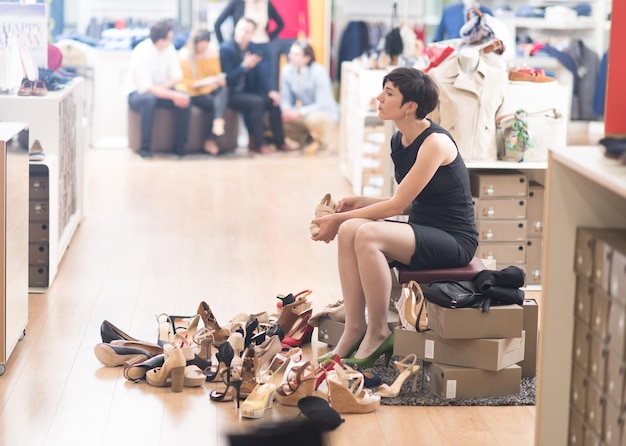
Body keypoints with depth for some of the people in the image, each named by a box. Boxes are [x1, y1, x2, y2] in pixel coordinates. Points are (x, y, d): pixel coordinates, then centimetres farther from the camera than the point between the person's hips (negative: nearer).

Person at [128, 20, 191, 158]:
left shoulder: (169, 48, -7)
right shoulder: (141, 53, -24)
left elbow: (176, 77, -3)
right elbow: (146, 87, -29)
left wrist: (160, 88, -21)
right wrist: (173, 95, -35)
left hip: (161, 91, 5)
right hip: (139, 94, -5)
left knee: (185, 98, -23)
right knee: (149, 99, -39)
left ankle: (179, 145, -14)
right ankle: (145, 147, -30)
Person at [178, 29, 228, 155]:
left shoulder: (213, 53, 6)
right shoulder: (185, 56, -9)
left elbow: (217, 74, 11)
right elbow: (187, 83, -11)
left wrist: (220, 80, -15)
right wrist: (204, 82, -28)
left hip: (210, 91, 4)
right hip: (193, 93, -4)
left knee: (223, 89, -31)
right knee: (215, 103, -30)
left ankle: (218, 122, -49)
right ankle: (209, 140, -24)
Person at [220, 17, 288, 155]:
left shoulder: (251, 48, 5)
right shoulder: (225, 49, -16)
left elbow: (262, 73, 4)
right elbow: (228, 79, -21)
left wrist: (269, 91, -11)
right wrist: (244, 66, -34)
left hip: (246, 91, 7)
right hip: (230, 94, -7)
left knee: (273, 100, -11)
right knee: (257, 102, -29)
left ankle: (279, 141, -2)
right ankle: (259, 143, -19)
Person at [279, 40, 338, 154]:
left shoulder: (318, 72, -23)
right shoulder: (286, 71, -10)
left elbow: (323, 104, -25)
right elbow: (286, 99, -3)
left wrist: (299, 112, -34)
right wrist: (286, 110, -26)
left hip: (324, 112, -5)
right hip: (303, 113, 5)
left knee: (314, 119, -39)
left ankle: (320, 141, -2)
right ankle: (305, 138, 7)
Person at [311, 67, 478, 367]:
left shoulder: (435, 143, -19)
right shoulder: (399, 140, 8)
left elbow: (397, 205, -19)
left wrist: (339, 219, -14)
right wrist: (359, 203, 1)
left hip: (453, 241, -8)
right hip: (421, 230, 8)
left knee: (368, 235, -29)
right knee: (349, 230, -16)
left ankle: (378, 332, -14)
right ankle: (354, 330, -14)